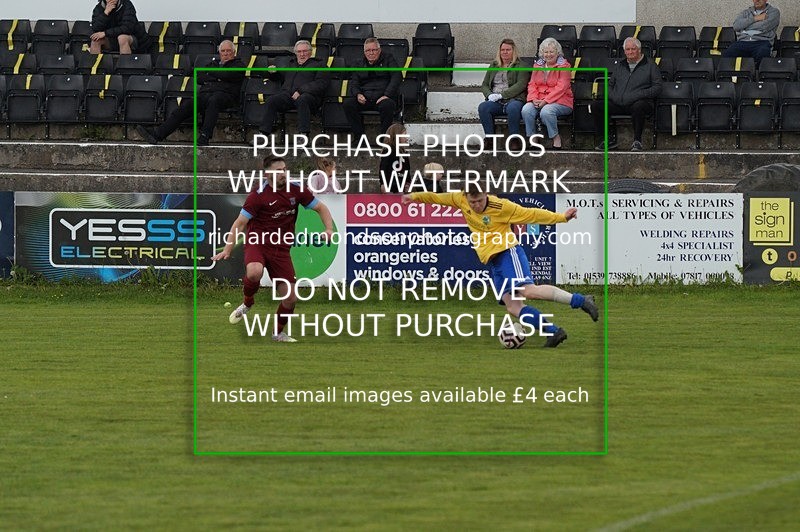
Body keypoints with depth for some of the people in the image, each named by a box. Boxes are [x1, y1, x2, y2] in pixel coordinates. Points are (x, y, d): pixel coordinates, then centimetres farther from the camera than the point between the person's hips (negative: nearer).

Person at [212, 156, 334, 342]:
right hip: (257, 243, -4)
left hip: (281, 248, 4)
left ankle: (279, 333, 25)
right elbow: (240, 223, -9)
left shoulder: (296, 191, 1)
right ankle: (247, 303, -4)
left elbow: (321, 208, 10)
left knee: (290, 297, -1)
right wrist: (227, 249, -17)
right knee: (254, 272, -37)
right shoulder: (258, 196, -11)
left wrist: (329, 230, -8)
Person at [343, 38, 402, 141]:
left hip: (383, 97, -3)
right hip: (365, 98, 3)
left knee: (387, 105, -39)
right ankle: (359, 136, -20)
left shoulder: (388, 59, 12)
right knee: (348, 104, -26)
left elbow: (396, 77, 0)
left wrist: (387, 95, -14)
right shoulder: (360, 64, 23)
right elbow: (354, 82, 16)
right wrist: (358, 94, -8)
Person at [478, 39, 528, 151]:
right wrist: (489, 95, -3)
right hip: (495, 102, 4)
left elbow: (521, 85, -5)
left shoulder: (520, 66, 10)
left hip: (513, 99, -4)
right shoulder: (493, 66, 25)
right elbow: (484, 85, 21)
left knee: (512, 108, -40)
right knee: (482, 107, -29)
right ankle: (489, 139, -26)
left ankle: (515, 140, -30)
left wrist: (502, 95, -13)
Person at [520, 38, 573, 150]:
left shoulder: (563, 66, -2)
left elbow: (561, 88, -11)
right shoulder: (538, 65, 17)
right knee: (526, 110, -26)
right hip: (540, 100, 5)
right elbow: (532, 84, 12)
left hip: (560, 101, -5)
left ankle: (556, 139, -17)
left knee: (546, 111, -36)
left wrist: (545, 101, -19)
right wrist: (534, 99, -9)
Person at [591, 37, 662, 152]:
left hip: (638, 102, -5)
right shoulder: (619, 67, 26)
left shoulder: (650, 66, 12)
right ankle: (610, 138, -11)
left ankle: (637, 141, -26)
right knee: (595, 106, -18)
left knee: (638, 106, -41)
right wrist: (613, 96, 2)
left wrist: (637, 95, -11)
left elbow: (657, 88, 3)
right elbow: (609, 85, 26)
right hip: (618, 103, 5)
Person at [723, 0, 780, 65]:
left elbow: (764, 26, -4)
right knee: (726, 55, -29)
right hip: (743, 42, 3)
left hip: (761, 41, -3)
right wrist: (755, 18, 0)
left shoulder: (774, 11, 14)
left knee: (761, 55, -41)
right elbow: (736, 25, 6)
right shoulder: (746, 12, 26)